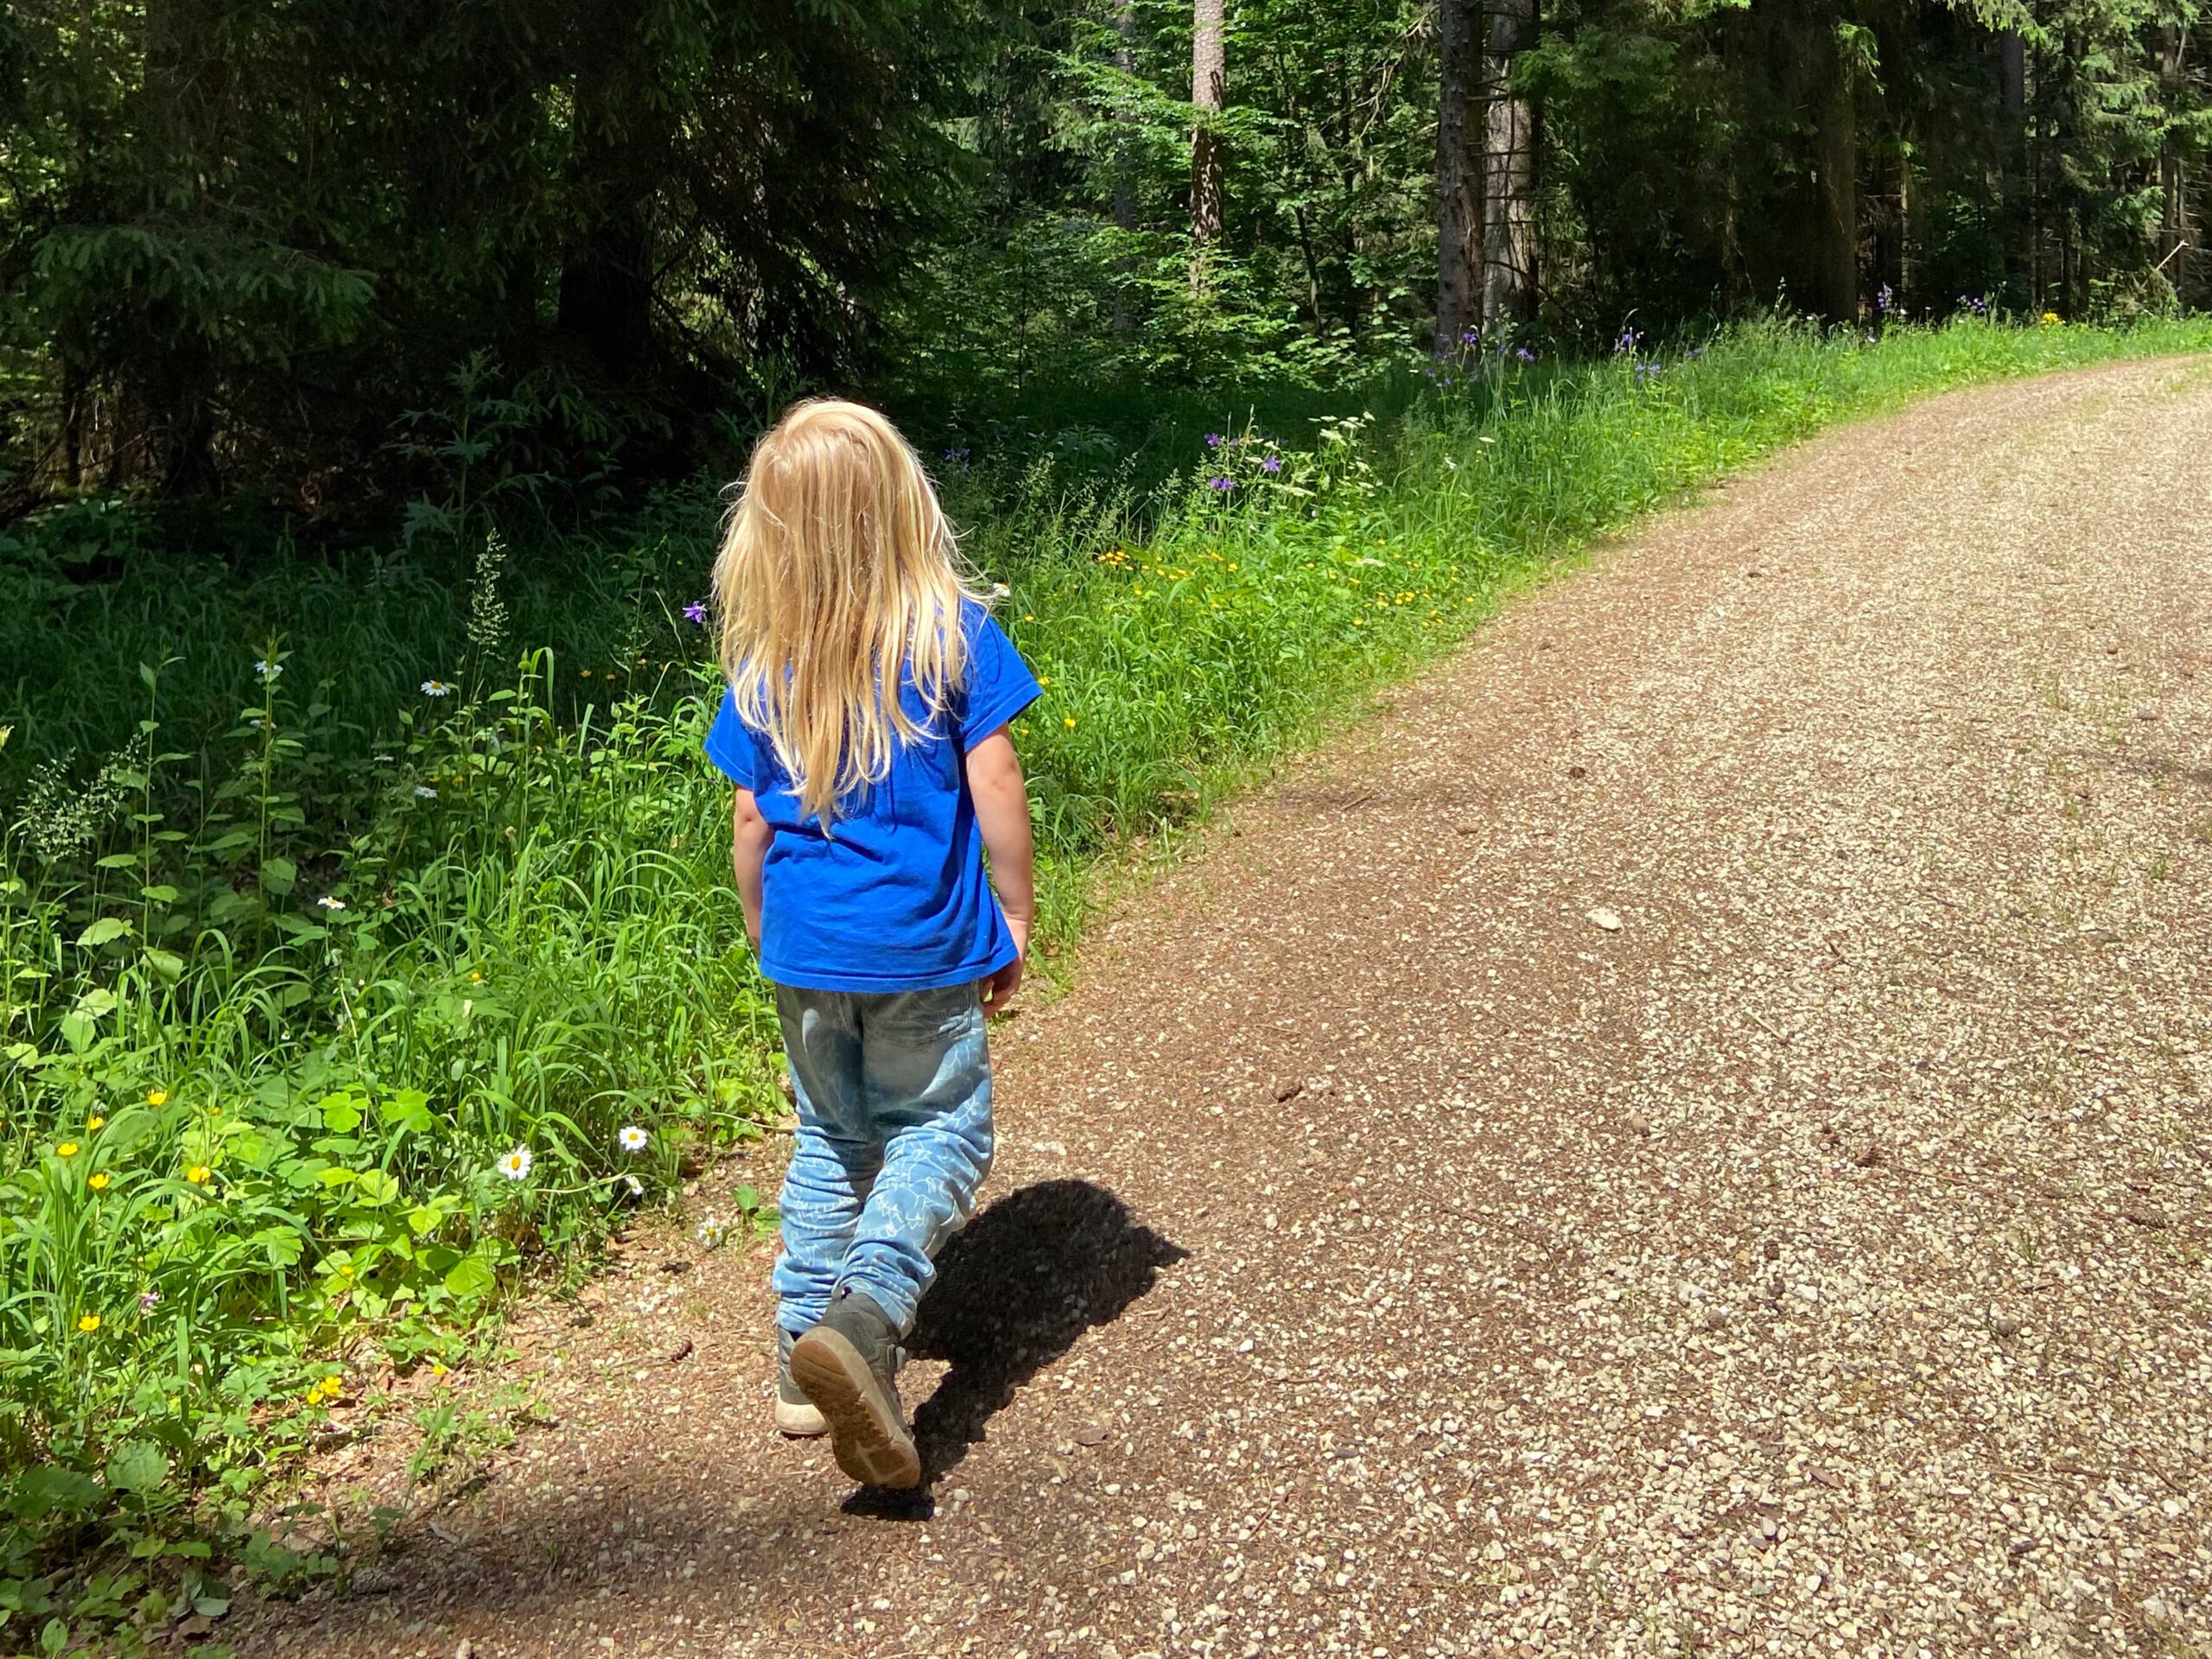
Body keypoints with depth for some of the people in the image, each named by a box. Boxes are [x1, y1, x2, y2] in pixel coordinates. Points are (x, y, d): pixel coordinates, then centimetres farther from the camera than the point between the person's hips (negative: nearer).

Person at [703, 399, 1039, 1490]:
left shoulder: (765, 664, -2)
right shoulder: (952, 632, -9)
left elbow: (751, 821, 5)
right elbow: (995, 791, -7)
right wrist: (1014, 919, 4)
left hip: (808, 948, 3)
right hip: (924, 947, -3)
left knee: (831, 1140, 20)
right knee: (940, 1130, 8)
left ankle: (805, 1351, 22)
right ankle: (867, 1312, -17)